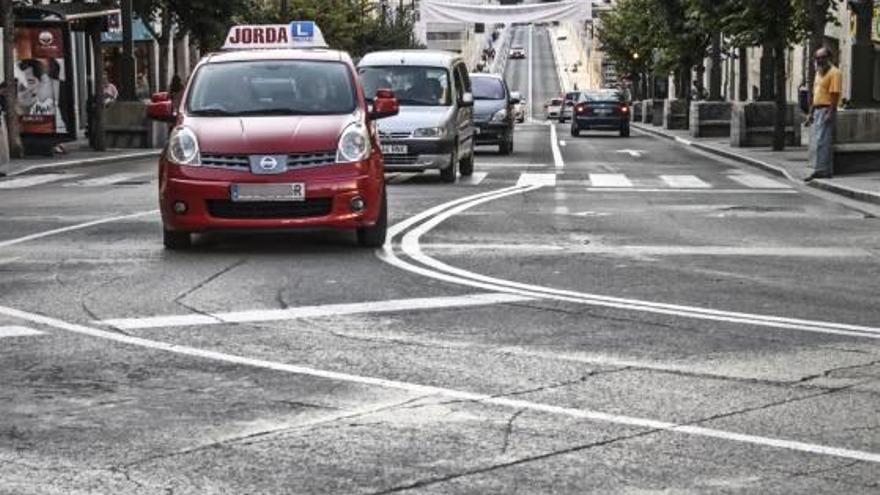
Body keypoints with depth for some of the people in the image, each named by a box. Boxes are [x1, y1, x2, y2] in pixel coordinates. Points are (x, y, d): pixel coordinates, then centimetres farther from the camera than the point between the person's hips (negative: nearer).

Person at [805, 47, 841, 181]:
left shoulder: (834, 72, -9)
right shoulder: (819, 72, 19)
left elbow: (835, 94, -16)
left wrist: (830, 113, -22)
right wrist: (811, 113, 18)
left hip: (827, 110, -9)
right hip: (817, 110, 9)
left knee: (821, 141, -13)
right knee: (815, 141, 7)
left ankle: (821, 170, -13)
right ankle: (823, 170, 11)